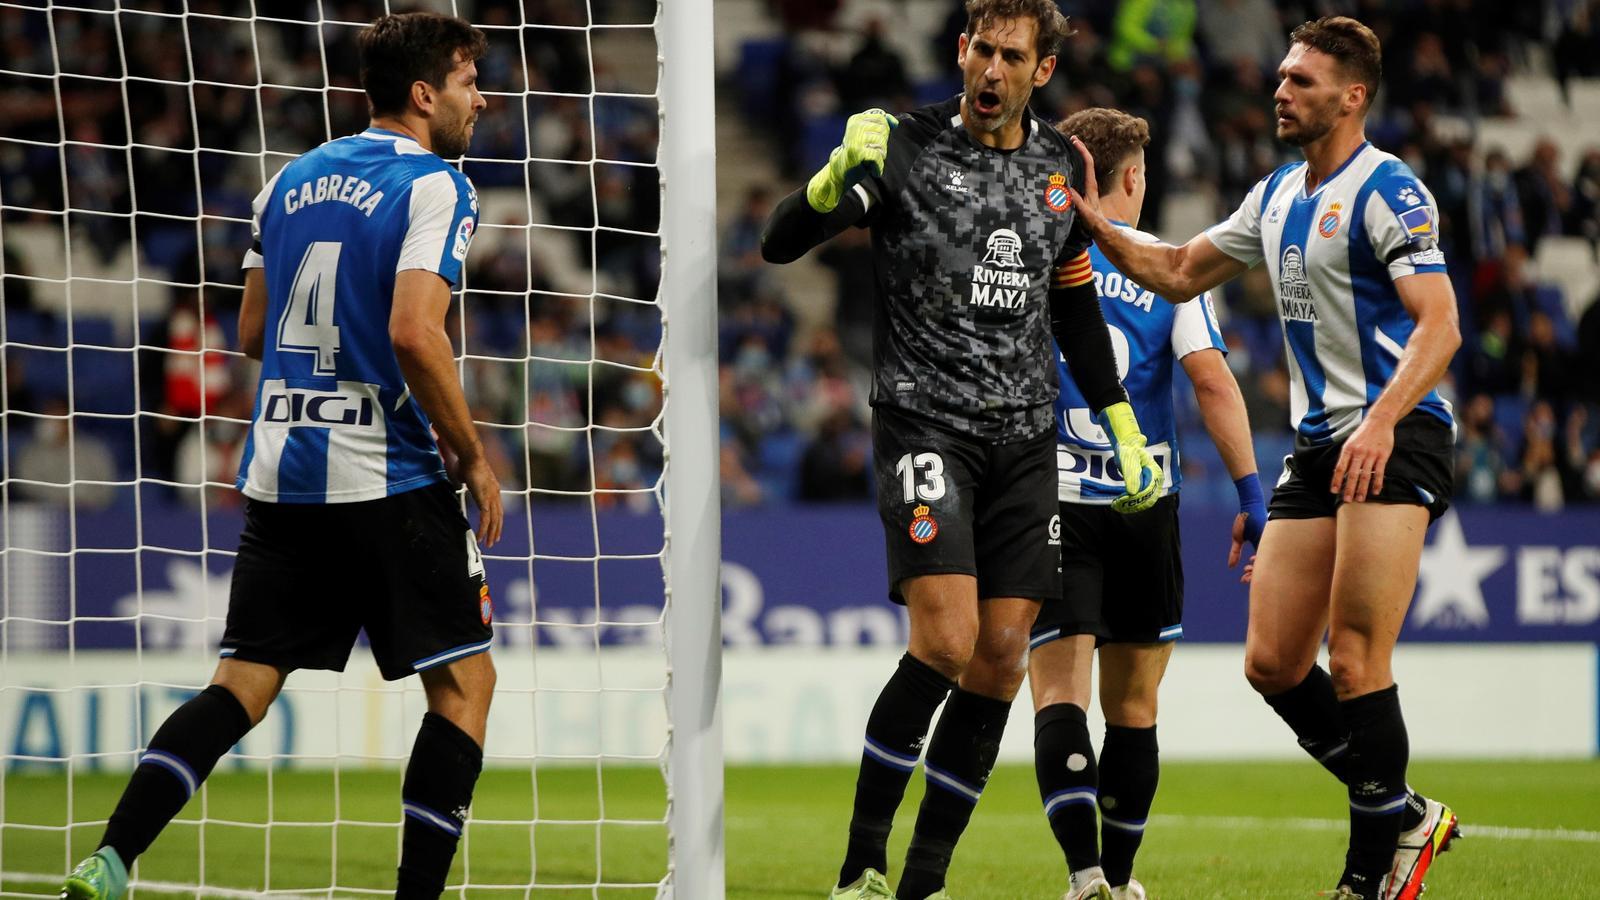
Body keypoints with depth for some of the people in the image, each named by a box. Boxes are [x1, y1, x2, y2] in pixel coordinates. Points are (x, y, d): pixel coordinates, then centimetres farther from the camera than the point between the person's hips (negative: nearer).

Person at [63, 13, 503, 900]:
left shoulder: (291, 180, 14)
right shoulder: (435, 186, -8)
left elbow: (253, 332, 18)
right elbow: (414, 334, -20)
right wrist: (474, 459, -11)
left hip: (279, 475, 7)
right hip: (387, 479, -6)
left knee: (242, 684, 8)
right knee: (464, 684, 5)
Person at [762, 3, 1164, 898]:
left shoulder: (1060, 165, 11)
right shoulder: (908, 145, -5)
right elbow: (780, 244, -10)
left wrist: (1126, 430, 19)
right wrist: (840, 176, -29)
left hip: (1026, 437, 5)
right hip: (925, 419, -5)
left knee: (1001, 659, -1)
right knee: (945, 639, -19)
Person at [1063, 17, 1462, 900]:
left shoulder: (1386, 191, -9)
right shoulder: (1277, 196, 17)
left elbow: (1439, 324, -18)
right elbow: (1179, 272, 27)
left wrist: (1381, 420, -31)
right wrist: (1090, 216, 15)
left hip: (1395, 437, -8)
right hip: (1317, 443, 8)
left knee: (1353, 661, -13)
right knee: (1271, 662, 2)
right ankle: (1403, 812, 17)